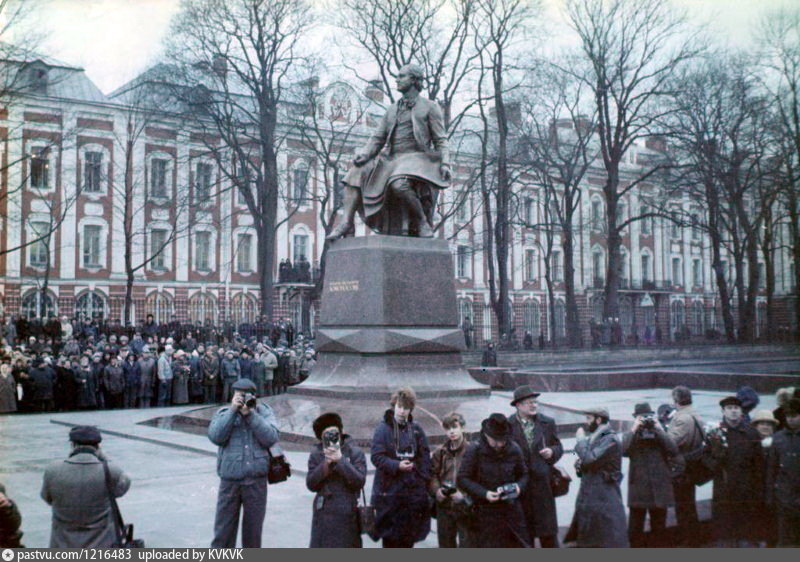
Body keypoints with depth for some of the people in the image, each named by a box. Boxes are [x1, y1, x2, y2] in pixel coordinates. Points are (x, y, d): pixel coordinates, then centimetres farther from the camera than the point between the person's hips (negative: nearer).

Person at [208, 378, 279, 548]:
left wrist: (250, 413, -14)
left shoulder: (263, 411, 5)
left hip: (257, 481, 0)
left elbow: (271, 438, -9)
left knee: (253, 529, 11)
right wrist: (232, 410, -14)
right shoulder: (224, 412, 5)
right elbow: (215, 437, -11)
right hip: (229, 480, 0)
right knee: (223, 529, 3)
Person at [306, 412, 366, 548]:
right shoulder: (316, 454, 4)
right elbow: (311, 484, -3)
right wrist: (326, 464, -15)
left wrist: (340, 460, -19)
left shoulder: (355, 452, -4)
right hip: (323, 513, 2)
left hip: (347, 513, -2)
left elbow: (359, 481, -14)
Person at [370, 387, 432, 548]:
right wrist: (396, 465, -23)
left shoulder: (416, 429, 6)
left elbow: (425, 457, 7)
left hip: (412, 490, 3)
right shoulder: (383, 429, -6)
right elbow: (377, 456, -11)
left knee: (409, 536, 11)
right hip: (389, 490, -3)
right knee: (390, 536, 3)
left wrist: (424, 480, -2)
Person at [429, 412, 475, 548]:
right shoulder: (440, 452, 7)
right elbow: (432, 475, 9)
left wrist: (464, 494, -19)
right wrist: (436, 490, -9)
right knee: (445, 544, 15)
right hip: (444, 506, 4)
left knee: (467, 545, -1)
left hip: (466, 507, -4)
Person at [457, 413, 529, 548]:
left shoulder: (514, 450, -1)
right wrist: (484, 493, -19)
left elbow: (523, 474, 14)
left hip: (512, 510, 3)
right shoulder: (475, 452, -10)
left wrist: (519, 487, -9)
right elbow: (462, 479, -7)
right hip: (486, 513, -3)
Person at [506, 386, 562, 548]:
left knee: (548, 531, 5)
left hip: (543, 482, 2)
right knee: (524, 533, 9)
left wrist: (552, 452, -7)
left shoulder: (547, 423, 6)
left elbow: (558, 447, 13)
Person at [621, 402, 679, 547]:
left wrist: (659, 430, -10)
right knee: (635, 529, 0)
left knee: (658, 527, 10)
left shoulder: (661, 434, 11)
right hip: (638, 488, -2)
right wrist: (634, 429, -14)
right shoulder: (630, 435, 7)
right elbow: (624, 451, -14)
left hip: (659, 488, 2)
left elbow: (674, 451, -7)